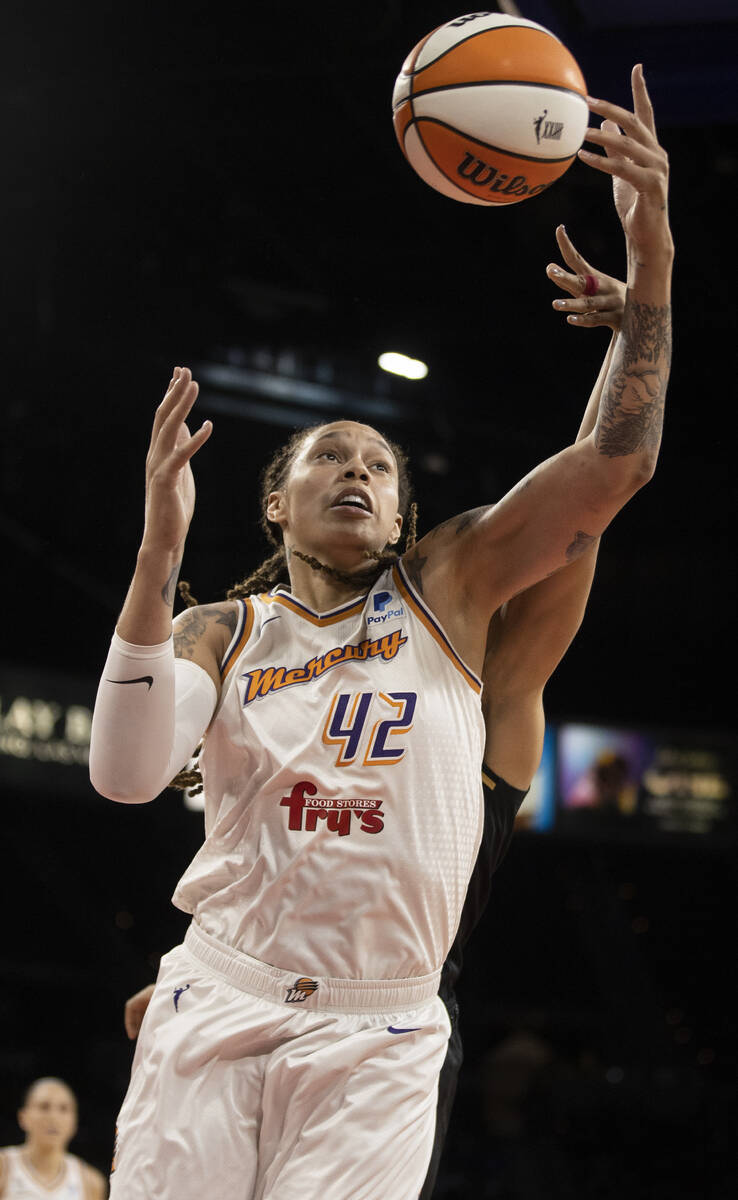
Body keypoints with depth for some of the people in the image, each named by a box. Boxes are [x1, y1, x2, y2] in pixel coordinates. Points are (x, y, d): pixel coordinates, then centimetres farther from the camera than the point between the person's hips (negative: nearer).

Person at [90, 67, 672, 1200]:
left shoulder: (445, 584, 8)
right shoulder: (220, 631, 9)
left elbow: (616, 462, -3)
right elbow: (125, 772, -11)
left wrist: (651, 255, -16)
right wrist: (159, 552, -20)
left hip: (378, 1038, 0)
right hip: (216, 1002, 0)